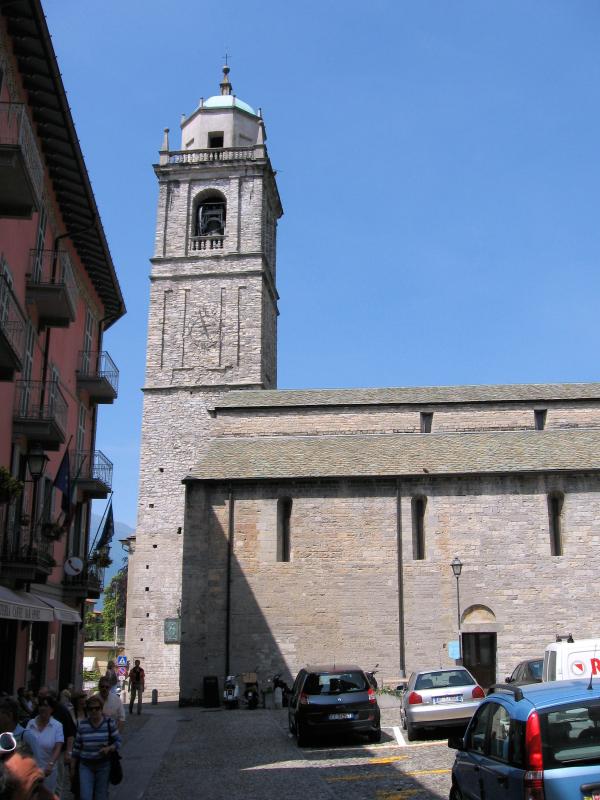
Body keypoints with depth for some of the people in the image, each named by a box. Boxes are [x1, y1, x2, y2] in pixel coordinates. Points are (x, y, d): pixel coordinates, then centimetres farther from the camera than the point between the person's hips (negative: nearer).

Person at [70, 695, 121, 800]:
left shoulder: (109, 723, -6)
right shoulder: (82, 725, -2)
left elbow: (118, 742, -1)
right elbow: (77, 747, 6)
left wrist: (109, 748, -21)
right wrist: (72, 767, 9)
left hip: (103, 765, -1)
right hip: (85, 766, 1)